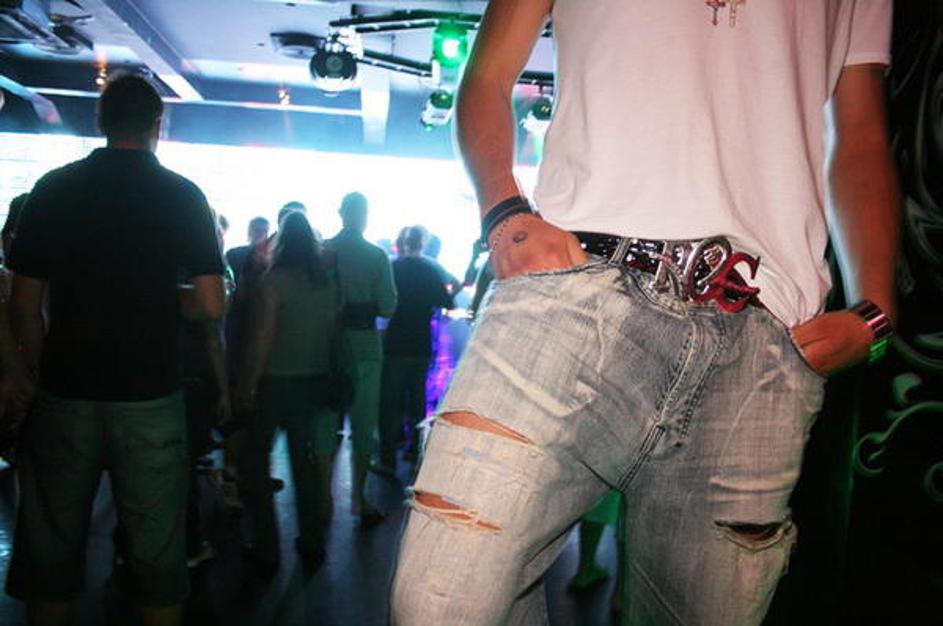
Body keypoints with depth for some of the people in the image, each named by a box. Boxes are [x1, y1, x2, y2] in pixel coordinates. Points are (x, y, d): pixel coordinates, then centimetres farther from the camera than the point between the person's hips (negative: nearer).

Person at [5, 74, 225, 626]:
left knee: (52, 541, 16)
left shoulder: (54, 188, 0)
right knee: (156, 544, 10)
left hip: (67, 394, 2)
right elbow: (211, 306, -8)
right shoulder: (182, 195, -3)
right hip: (151, 394, -1)